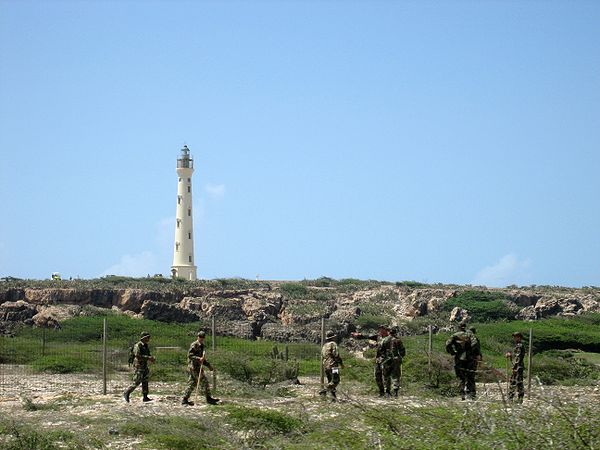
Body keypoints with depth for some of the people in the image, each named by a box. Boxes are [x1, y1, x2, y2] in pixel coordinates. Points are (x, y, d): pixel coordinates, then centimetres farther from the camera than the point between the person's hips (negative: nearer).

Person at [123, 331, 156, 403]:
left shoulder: (146, 346, 13)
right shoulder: (138, 346, -14)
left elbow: (148, 355, 22)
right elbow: (138, 356, -25)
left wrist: (152, 358, -1)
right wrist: (148, 357, -26)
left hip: (144, 366, 9)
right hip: (138, 366, -9)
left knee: (145, 381, 7)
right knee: (136, 382, -9)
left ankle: (145, 397, 10)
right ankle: (126, 393, 3)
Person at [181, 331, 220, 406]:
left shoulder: (201, 346, 19)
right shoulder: (194, 345, -10)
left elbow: (202, 359, 28)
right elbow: (190, 355, -19)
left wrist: (208, 365, 21)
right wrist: (198, 358, -29)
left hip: (198, 367, 9)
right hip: (194, 367, -9)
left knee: (192, 384, 9)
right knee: (204, 381, -6)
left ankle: (185, 400, 9)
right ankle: (208, 398, 0)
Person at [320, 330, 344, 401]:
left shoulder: (324, 346, 18)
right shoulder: (333, 344, -7)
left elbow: (322, 357, 21)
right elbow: (336, 355, -14)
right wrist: (341, 363, -5)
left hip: (325, 366, 9)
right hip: (333, 366, -9)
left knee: (331, 382, 12)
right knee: (335, 381, -11)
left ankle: (333, 397, 8)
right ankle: (324, 391, -23)